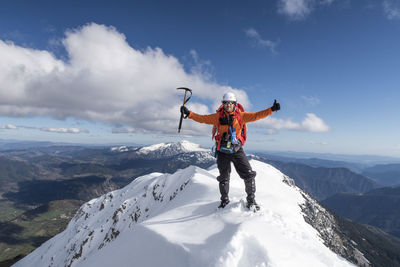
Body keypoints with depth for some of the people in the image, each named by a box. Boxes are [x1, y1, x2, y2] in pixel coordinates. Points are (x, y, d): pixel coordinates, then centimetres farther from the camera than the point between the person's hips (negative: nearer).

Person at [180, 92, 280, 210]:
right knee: (224, 178, 12)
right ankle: (224, 200, 34)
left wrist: (271, 109, -13)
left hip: (237, 151, 0)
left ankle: (251, 200, 17)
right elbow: (202, 118, -1)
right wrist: (189, 113, -11)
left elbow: (256, 115, -4)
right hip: (223, 152, 0)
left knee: (249, 175, -3)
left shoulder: (240, 116, -1)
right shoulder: (217, 116, -1)